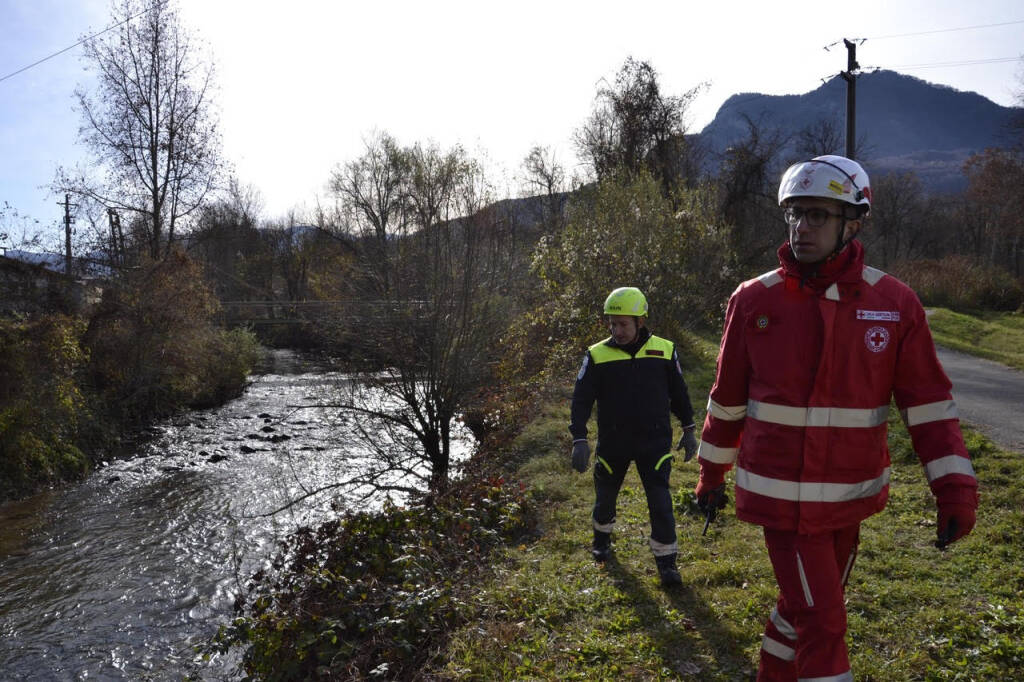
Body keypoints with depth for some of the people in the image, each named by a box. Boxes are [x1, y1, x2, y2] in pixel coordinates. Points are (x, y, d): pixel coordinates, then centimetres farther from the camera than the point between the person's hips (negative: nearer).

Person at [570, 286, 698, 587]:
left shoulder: (664, 350, -2)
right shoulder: (597, 355, -6)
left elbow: (679, 392, 10)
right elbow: (581, 399, -7)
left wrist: (689, 429, 13)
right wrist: (579, 440, -15)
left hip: (654, 441, -1)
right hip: (612, 441, 1)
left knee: (660, 499, -6)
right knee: (605, 494, 16)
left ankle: (666, 559, 9)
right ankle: (602, 537, 44)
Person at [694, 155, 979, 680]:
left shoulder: (894, 303, -6)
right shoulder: (754, 301, -9)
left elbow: (928, 402, -1)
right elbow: (727, 399, 1)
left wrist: (955, 489, -7)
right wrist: (711, 474, 9)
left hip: (851, 496, 3)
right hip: (782, 496, -3)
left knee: (805, 603, 20)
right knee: (822, 626, -2)